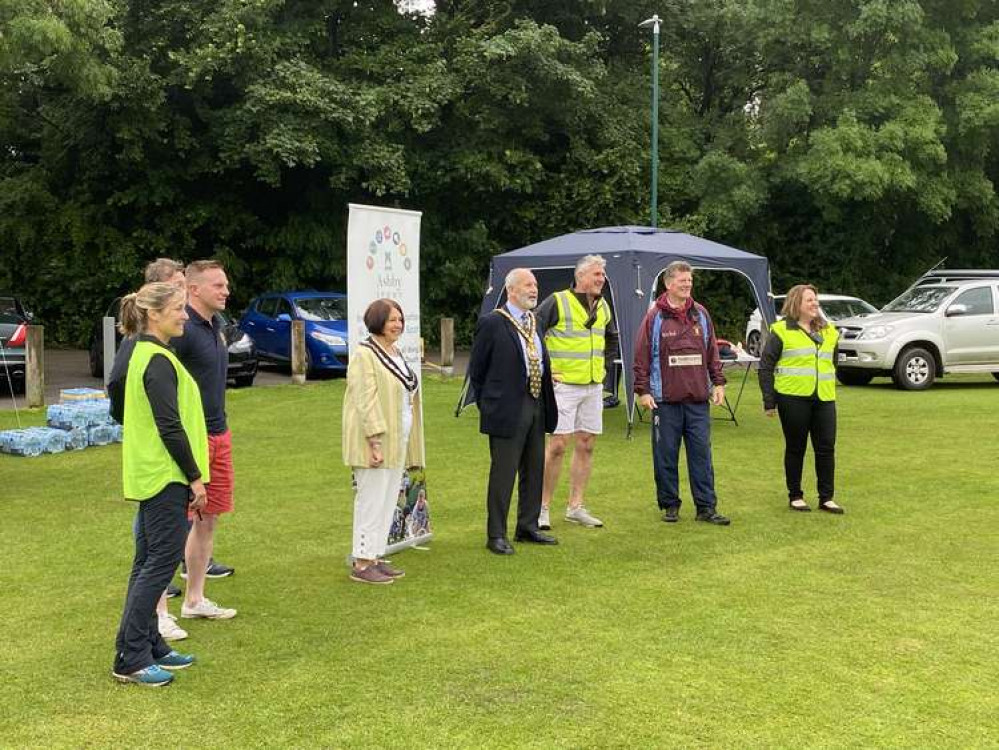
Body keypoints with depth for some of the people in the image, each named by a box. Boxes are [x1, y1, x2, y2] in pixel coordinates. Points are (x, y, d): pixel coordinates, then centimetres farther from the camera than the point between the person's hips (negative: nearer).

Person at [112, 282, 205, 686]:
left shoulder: (145, 355, 14)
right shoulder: (159, 361, -17)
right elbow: (170, 426, -20)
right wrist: (195, 476, -15)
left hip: (150, 476, 10)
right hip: (166, 476, -10)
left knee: (149, 563, 14)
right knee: (161, 562, -6)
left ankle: (149, 646, 23)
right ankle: (130, 659, -1)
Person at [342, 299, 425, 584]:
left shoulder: (396, 354, 15)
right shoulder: (364, 355, -13)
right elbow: (365, 400, -19)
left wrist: (407, 443, 19)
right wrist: (375, 441, -24)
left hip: (397, 440, 9)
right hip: (376, 440, -9)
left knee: (388, 501, 11)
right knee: (371, 502, -5)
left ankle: (376, 557, 19)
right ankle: (361, 564, 1)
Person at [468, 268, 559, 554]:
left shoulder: (534, 321, 13)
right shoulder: (492, 323, -9)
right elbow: (476, 370, -4)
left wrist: (546, 403, 12)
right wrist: (488, 405, -3)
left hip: (535, 405, 8)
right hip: (508, 410, -7)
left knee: (534, 470, 14)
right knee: (503, 473, -2)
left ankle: (528, 527, 27)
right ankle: (496, 535, 7)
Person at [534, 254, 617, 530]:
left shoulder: (603, 307, 12)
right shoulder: (557, 302, -10)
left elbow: (612, 339, 30)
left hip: (594, 386, 7)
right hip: (564, 384, -7)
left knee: (586, 445, 8)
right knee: (557, 445, -6)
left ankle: (575, 507, 17)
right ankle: (542, 508, 3)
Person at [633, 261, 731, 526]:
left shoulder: (701, 314, 11)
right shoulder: (654, 317, -1)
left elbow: (712, 352, 16)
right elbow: (642, 357, -2)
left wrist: (718, 383, 11)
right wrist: (643, 390, -6)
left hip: (698, 398, 3)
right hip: (666, 399, -3)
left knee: (701, 453, 3)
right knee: (666, 454, 4)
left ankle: (706, 506, 9)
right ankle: (669, 505, 16)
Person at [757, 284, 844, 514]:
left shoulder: (828, 331, 14)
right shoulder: (781, 331, -3)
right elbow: (765, 367, -3)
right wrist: (769, 401, -7)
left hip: (824, 399, 5)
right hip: (793, 398, -5)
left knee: (826, 448, 2)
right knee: (795, 449, 5)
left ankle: (826, 498, 12)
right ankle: (795, 496, 17)